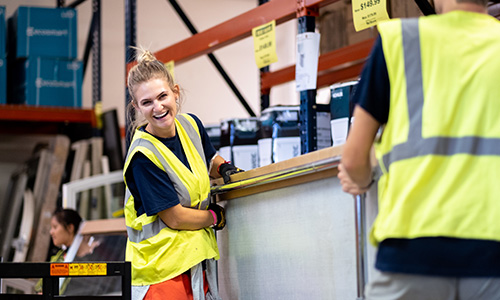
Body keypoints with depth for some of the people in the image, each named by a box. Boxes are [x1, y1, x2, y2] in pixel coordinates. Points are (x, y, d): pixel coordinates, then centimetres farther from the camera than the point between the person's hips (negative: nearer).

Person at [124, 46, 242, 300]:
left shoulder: (190, 125, 2)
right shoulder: (143, 156, -19)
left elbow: (209, 161, 25)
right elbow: (175, 218, -16)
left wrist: (223, 168, 4)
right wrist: (216, 217, -1)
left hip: (197, 257, 7)